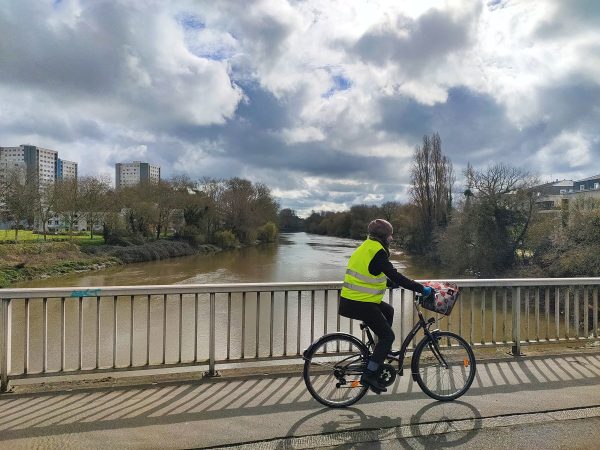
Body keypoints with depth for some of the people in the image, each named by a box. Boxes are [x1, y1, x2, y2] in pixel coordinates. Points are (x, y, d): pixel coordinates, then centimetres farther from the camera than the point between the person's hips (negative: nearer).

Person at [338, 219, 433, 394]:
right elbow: (394, 276, -20)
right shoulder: (376, 251, -15)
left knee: (388, 311, 27)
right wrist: (421, 288, -15)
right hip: (360, 304, -9)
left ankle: (381, 352, 32)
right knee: (388, 336, 2)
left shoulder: (367, 247, 15)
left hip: (351, 299, 10)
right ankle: (369, 376, 1)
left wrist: (396, 285, 24)